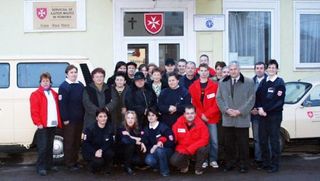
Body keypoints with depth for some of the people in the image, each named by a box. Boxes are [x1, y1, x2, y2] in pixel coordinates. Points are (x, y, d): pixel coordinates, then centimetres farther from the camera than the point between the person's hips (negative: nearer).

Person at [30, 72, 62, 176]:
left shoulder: (54, 94, 17)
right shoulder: (36, 94, -2)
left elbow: (57, 108, 19)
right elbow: (34, 111, -9)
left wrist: (59, 121, 10)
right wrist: (38, 123, -16)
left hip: (53, 124, 6)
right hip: (43, 125, -6)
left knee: (50, 146, 14)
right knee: (43, 147, -6)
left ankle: (49, 165, 24)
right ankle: (41, 167, 0)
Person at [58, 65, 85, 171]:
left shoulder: (81, 85, 11)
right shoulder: (63, 87, -8)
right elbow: (62, 104, -13)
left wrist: (84, 115, 10)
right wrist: (65, 118, -16)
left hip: (80, 118, 6)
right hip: (69, 119, -6)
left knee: (77, 141, 12)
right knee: (69, 141, 2)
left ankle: (75, 161, 22)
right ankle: (69, 163, 10)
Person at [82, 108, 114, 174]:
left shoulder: (110, 128, -8)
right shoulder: (90, 128, -16)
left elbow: (110, 143, -6)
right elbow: (85, 144, -13)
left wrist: (101, 150, -24)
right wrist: (95, 152, -27)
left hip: (103, 150, 4)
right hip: (90, 151, -3)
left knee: (110, 153, -28)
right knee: (99, 161, -31)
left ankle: (107, 168, 3)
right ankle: (92, 165, 6)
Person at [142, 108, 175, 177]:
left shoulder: (163, 127, -9)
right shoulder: (146, 129, 5)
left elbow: (171, 141, -12)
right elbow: (145, 143, 3)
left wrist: (160, 144, -21)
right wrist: (151, 148, -16)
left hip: (167, 150, -3)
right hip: (154, 151, 3)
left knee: (159, 150, -37)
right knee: (148, 160, -30)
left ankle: (165, 170, -15)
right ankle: (161, 166, 1)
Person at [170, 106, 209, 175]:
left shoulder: (200, 124, -14)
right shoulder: (178, 123, -9)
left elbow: (204, 139, -17)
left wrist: (190, 149, -24)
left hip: (196, 150, -1)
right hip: (183, 150, 1)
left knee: (204, 149, -32)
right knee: (174, 160, -24)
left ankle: (198, 167, 0)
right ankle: (185, 164, 16)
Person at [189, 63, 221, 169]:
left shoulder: (214, 86, 0)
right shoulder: (193, 87, 4)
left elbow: (217, 103, -5)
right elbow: (193, 103, 2)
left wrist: (207, 114, -12)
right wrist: (201, 115, -8)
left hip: (212, 118, -1)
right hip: (199, 118, 1)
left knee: (213, 140, -1)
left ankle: (213, 160, 12)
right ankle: (203, 160, 15)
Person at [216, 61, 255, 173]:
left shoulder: (249, 82, 1)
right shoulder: (222, 83, 11)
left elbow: (251, 99, -3)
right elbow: (219, 98, 7)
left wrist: (240, 111, -11)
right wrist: (226, 109, -9)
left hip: (242, 119, -3)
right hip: (227, 119, 3)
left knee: (243, 144, 3)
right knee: (228, 143, 8)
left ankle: (243, 164, 14)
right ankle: (229, 163, 20)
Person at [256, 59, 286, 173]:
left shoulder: (280, 82, -5)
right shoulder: (263, 82, 11)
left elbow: (279, 101, -11)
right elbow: (258, 96, 8)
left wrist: (266, 110, -13)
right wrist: (259, 108, -9)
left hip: (275, 115, -5)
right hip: (263, 115, 5)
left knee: (274, 140, -1)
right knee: (262, 139, 7)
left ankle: (274, 165, 8)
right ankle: (265, 162, 21)